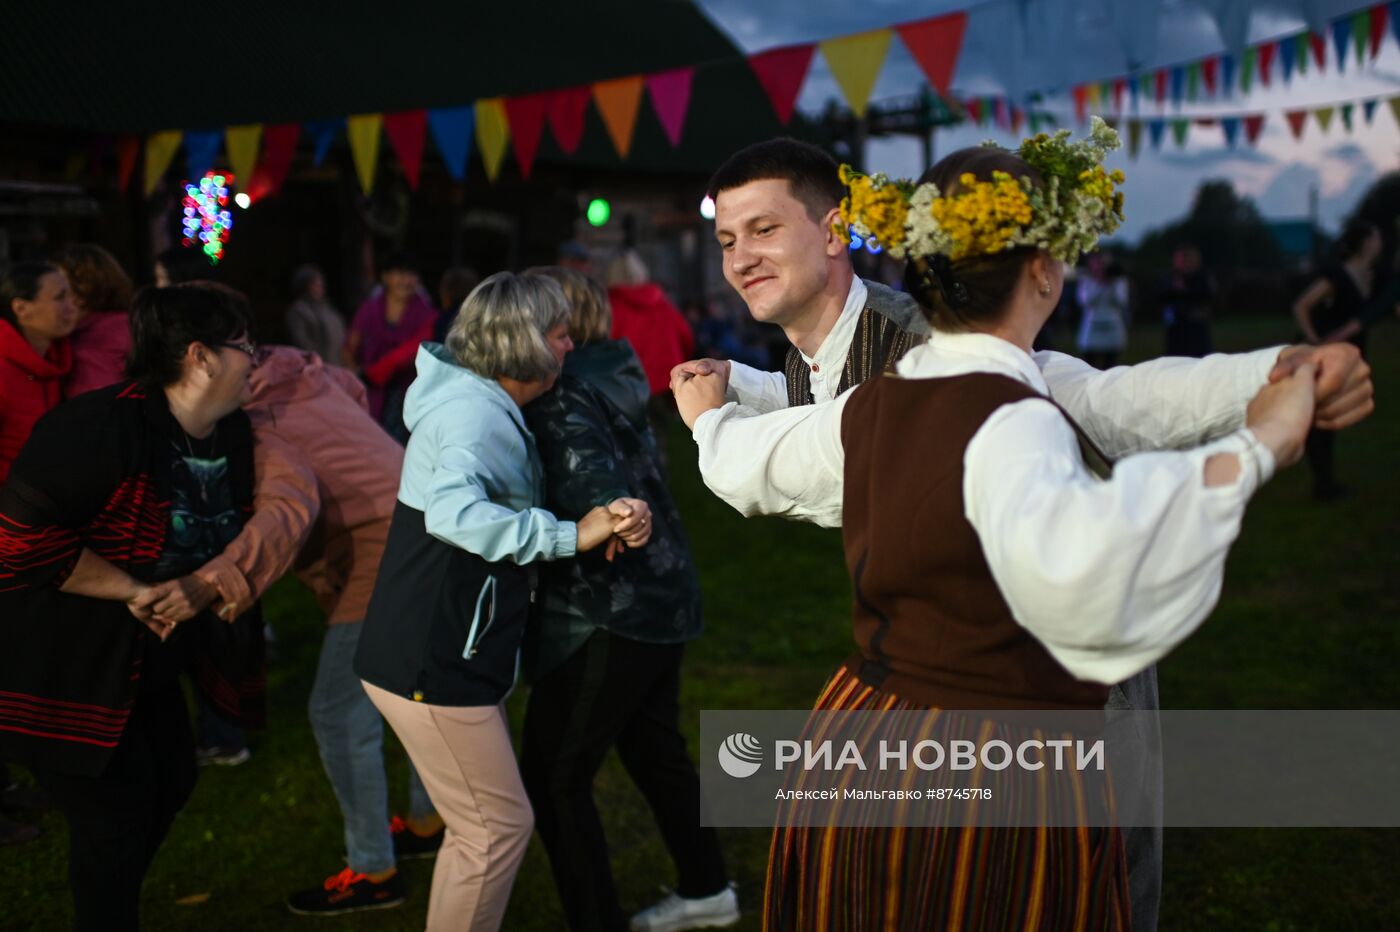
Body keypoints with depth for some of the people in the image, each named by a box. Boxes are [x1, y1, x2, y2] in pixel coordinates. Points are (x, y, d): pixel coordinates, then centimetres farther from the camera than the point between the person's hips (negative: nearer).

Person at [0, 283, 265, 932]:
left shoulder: (232, 435, -2)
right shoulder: (104, 428, -28)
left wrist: (203, 584, -18)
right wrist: (133, 591, -26)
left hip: (143, 660, 9)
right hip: (61, 667, -9)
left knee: (171, 781, 18)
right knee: (115, 812, -2)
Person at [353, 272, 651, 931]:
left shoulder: (479, 404, 12)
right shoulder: (476, 412, -19)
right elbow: (451, 512, -37)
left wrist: (606, 524, -1)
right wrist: (570, 536, -31)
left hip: (433, 654, 10)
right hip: (430, 664, -10)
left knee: (480, 823, 20)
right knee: (499, 825, 0)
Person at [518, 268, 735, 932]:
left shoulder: (560, 402, -17)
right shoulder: (607, 381, 8)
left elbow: (598, 507, -30)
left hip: (608, 615, -9)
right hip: (662, 597, 9)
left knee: (553, 778, 2)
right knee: (654, 748, 25)